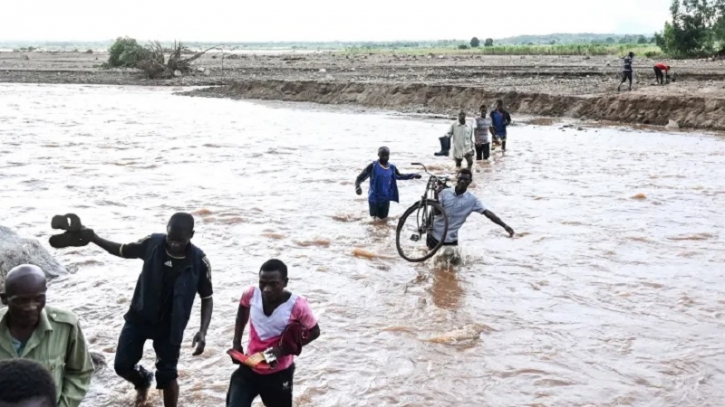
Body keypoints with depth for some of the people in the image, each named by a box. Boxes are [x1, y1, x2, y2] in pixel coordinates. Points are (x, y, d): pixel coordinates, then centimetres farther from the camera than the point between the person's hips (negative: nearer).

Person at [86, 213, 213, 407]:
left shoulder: (199, 261, -20)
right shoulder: (152, 242, -16)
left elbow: (207, 298, -9)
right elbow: (122, 250, 2)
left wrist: (203, 331, -22)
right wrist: (93, 238, -12)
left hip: (170, 326, -2)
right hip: (139, 317, 3)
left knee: (167, 375, 4)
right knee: (122, 365, 8)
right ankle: (142, 382, 43)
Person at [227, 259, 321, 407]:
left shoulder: (297, 305, -25)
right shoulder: (251, 294, -15)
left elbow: (314, 331, -10)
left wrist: (284, 349, -22)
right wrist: (236, 342, 4)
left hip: (279, 373, -2)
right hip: (249, 368, 3)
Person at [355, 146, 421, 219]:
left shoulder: (392, 168, 1)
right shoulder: (373, 166, -14)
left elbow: (399, 176, 21)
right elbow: (360, 178, -17)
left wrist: (413, 175, 14)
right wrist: (357, 187, -37)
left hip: (385, 198, 4)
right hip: (374, 197, -4)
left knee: (383, 217, 11)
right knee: (374, 217, 2)